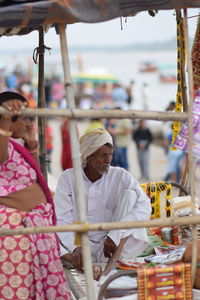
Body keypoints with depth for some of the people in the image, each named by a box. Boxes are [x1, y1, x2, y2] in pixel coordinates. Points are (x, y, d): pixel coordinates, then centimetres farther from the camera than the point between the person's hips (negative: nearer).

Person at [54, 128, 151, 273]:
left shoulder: (121, 176, -1)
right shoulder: (68, 178, -1)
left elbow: (144, 206, -16)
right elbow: (61, 221, -9)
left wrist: (115, 235, -30)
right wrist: (75, 248, -29)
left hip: (113, 246, 1)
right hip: (82, 246, 0)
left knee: (130, 194, -17)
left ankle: (115, 258, -24)